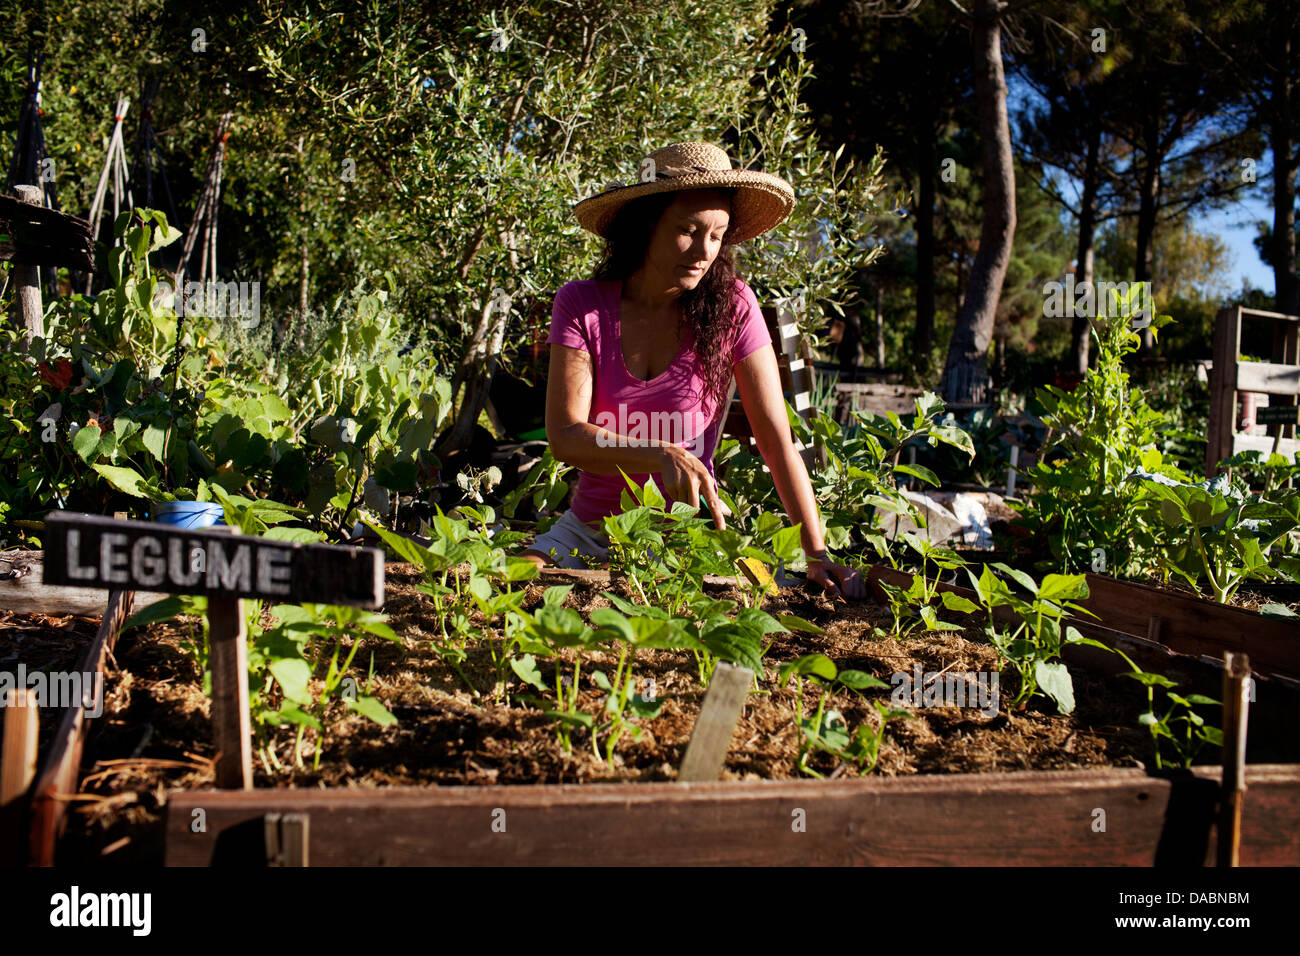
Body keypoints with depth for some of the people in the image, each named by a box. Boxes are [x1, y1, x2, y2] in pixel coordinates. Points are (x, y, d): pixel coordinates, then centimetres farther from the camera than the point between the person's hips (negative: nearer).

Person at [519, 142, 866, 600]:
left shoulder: (730, 307, -8)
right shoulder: (580, 305, -6)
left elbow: (777, 439, -8)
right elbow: (564, 436, -14)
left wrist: (817, 554, -18)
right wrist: (665, 457, -31)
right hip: (589, 528, 0)